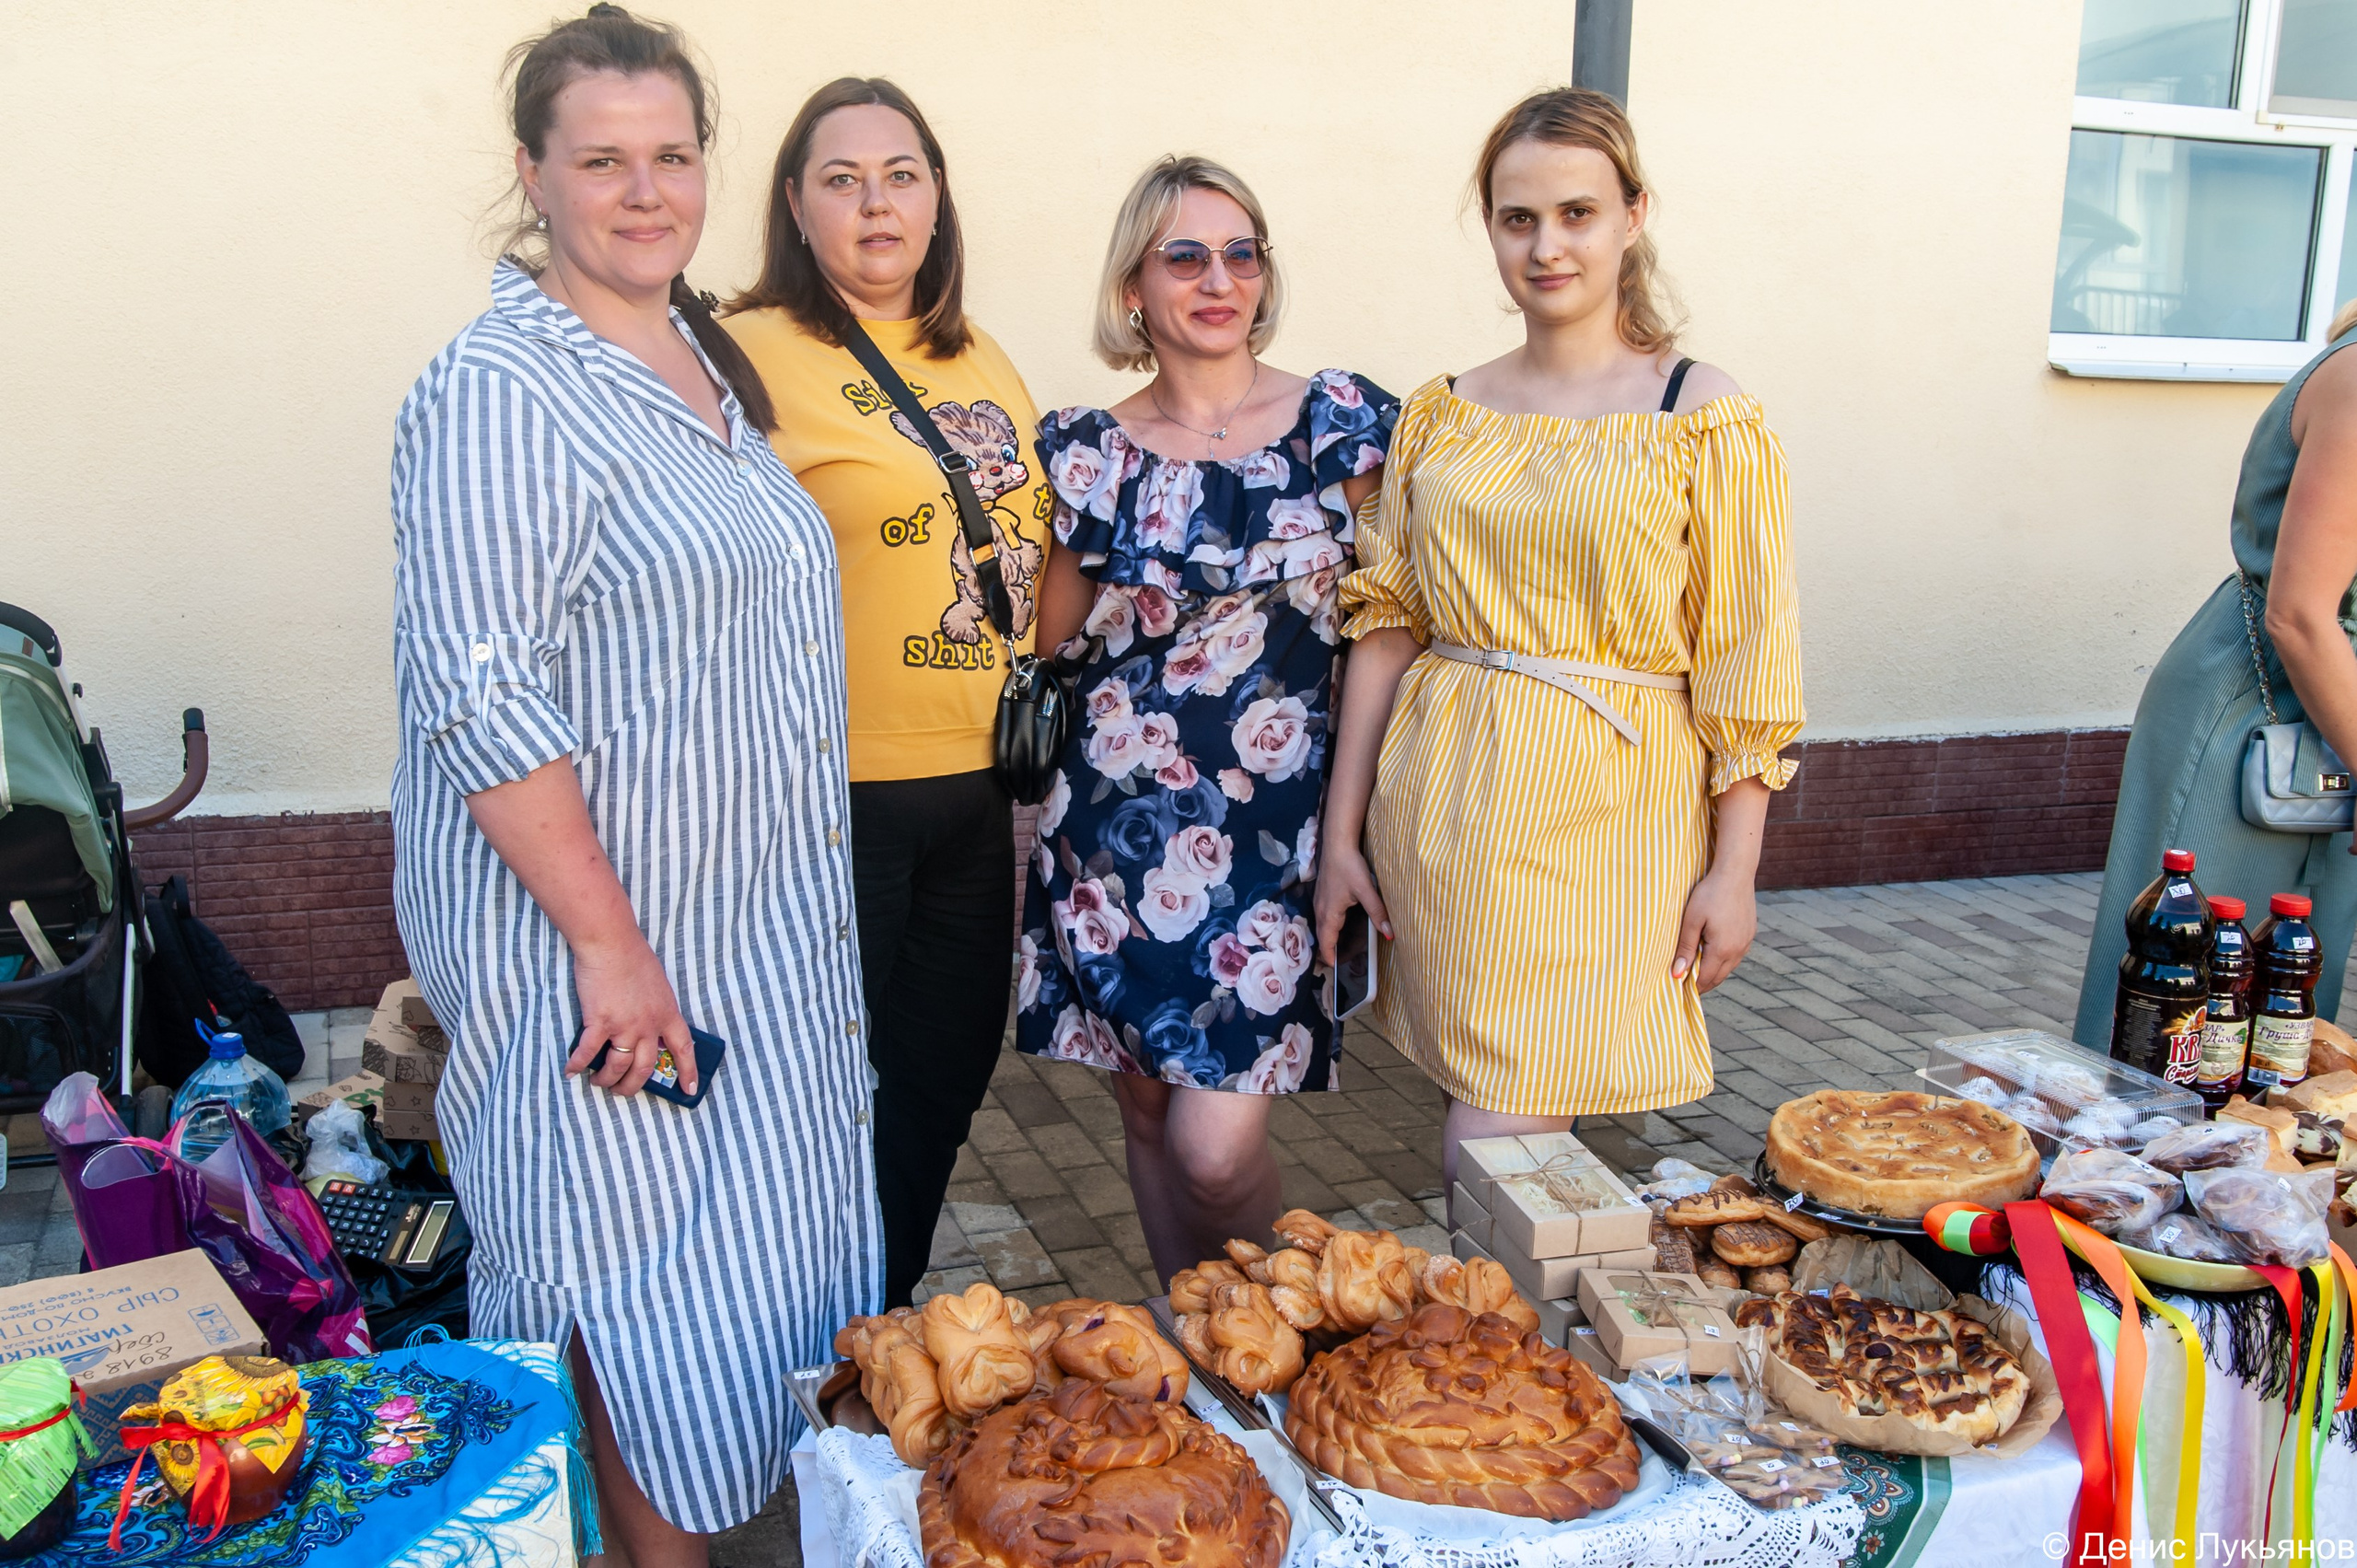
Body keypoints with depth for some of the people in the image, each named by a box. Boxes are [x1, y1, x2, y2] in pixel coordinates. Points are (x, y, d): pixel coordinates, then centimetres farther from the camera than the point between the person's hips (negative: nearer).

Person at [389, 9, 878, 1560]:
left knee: (765, 1249, 19)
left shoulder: (702, 354, 11)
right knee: (655, 1291, 4)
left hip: (753, 919, 9)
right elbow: (478, 690, -22)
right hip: (598, 929, -9)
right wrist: (611, 944, -22)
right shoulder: (502, 389, -16)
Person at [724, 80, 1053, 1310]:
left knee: (950, 1064, 17)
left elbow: (1036, 551, 22)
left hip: (972, 781, 7)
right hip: (831, 786, -7)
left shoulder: (982, 365, 13)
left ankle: (890, 1310, 37)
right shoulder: (753, 355, -9)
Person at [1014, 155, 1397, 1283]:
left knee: (1216, 1142, -7)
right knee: (1148, 1107, 12)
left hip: (1279, 819, -2)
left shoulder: (1338, 422, 1)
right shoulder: (1089, 450, 4)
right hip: (1124, 819, 2)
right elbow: (1050, 645, 13)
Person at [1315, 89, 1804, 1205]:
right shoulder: (1442, 415, 8)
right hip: (1444, 808, 4)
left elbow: (1745, 666, -3)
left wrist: (1733, 871, -6)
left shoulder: (1704, 421, -3)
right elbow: (1385, 628, 8)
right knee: (1485, 1144, 12)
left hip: (1605, 818, -4)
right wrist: (1342, 833, 6)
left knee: (1496, 1154, -8)